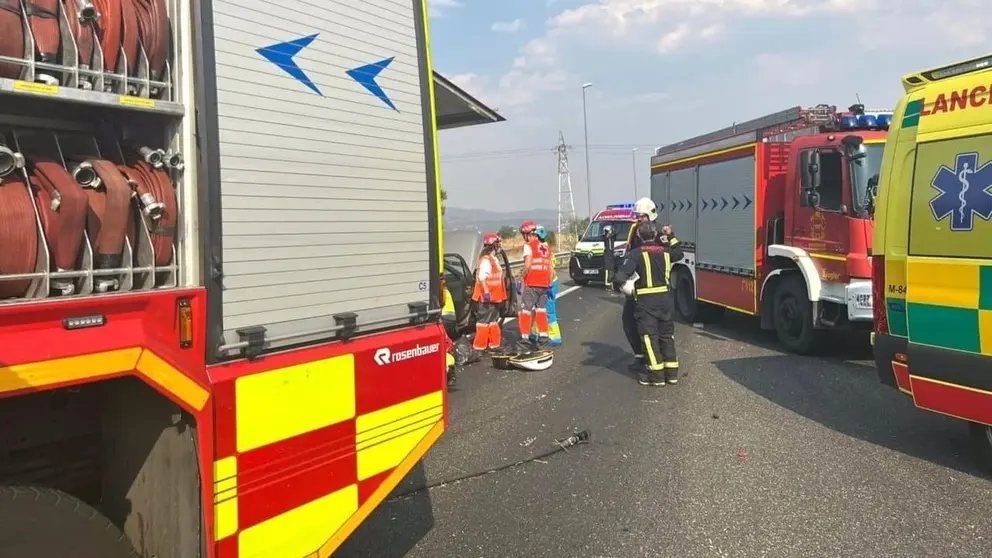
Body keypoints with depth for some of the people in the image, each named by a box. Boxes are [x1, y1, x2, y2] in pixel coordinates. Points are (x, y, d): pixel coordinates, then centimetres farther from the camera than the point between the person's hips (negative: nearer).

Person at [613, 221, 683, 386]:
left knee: (649, 336, 1)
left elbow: (622, 274, -20)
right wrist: (671, 237, 36)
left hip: (646, 302, -5)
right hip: (666, 300, 5)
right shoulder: (665, 251, 8)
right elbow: (679, 253, 31)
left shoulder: (636, 253, -9)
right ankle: (672, 372, 18)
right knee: (667, 335, 15)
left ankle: (656, 375, -1)